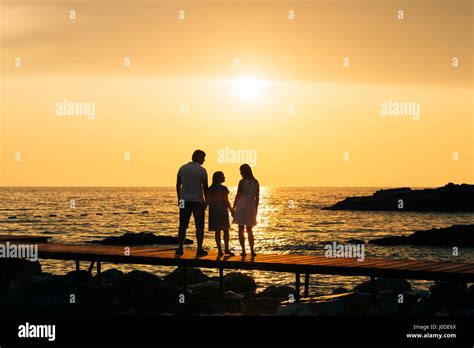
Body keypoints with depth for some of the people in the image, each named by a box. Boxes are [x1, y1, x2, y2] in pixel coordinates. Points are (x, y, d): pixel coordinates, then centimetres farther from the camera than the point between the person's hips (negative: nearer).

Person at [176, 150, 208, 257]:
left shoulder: (183, 168, 7)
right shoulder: (202, 170, -5)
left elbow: (178, 185, 10)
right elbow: (205, 187, -4)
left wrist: (179, 198, 19)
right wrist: (206, 201, 5)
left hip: (184, 200, 4)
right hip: (197, 200, -3)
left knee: (183, 226, 7)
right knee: (199, 226, 3)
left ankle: (180, 249, 3)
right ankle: (200, 249, 1)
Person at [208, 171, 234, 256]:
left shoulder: (210, 189, 3)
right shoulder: (223, 189, -11)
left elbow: (208, 201, 2)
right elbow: (226, 201, -10)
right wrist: (231, 210, 0)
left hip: (213, 212, 4)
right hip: (222, 211, -4)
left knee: (217, 231, 7)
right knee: (225, 230, 6)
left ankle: (219, 250, 4)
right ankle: (226, 249, 4)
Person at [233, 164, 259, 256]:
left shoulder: (242, 182, -8)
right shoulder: (256, 182, 7)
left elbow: (238, 195, -7)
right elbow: (257, 197, 9)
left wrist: (233, 208, 0)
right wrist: (256, 209, 16)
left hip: (242, 207, -5)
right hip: (251, 207, 5)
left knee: (241, 230, 1)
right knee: (249, 230, 14)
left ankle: (243, 250, -5)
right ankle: (252, 250, 6)